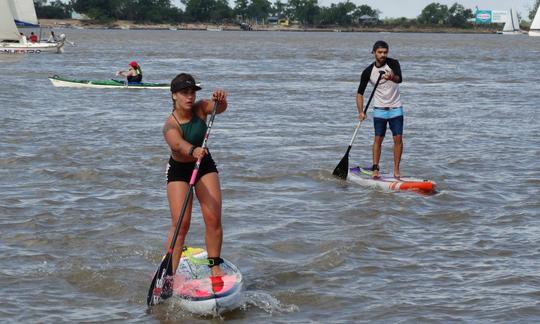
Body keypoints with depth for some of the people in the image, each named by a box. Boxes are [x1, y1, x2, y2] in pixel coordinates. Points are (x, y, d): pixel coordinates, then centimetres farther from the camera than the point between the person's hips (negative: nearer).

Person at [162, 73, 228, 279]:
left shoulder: (199, 108, -10)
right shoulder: (170, 125, -24)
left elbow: (219, 108, -28)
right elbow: (179, 144, -44)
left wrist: (220, 100, -52)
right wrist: (193, 151, -65)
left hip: (205, 166, 4)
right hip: (179, 171, -4)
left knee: (213, 219, -7)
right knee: (180, 224, -13)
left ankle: (215, 266, 6)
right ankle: (169, 273, -10)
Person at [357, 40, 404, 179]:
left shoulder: (393, 63, -9)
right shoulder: (368, 71, -6)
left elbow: (400, 79, -27)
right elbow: (360, 92, -2)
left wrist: (392, 78, -51)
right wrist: (361, 112, -13)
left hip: (396, 108, 0)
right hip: (379, 109, 0)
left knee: (398, 138, -5)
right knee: (378, 139, -2)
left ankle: (396, 170, 0)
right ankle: (375, 169, 3)